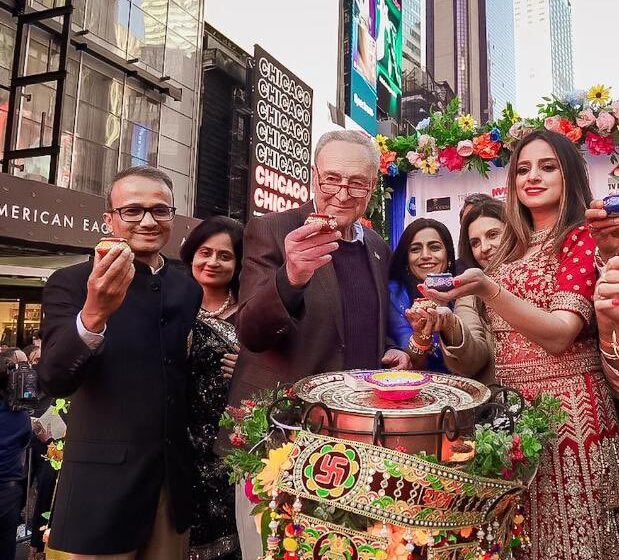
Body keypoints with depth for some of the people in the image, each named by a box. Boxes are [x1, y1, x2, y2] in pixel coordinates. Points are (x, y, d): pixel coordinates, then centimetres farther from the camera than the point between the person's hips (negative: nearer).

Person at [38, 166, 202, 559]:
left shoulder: (190, 288, 5)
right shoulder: (71, 283, -6)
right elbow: (55, 381, -19)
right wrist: (94, 313, -35)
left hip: (176, 480, 4)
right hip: (103, 482, -3)